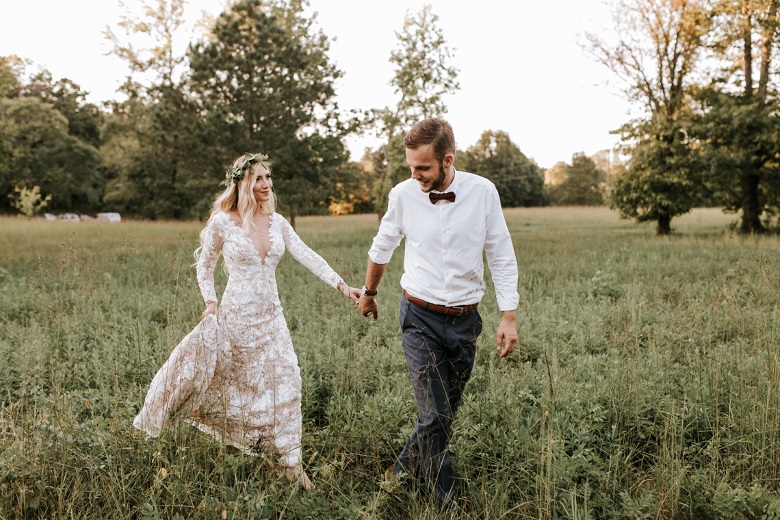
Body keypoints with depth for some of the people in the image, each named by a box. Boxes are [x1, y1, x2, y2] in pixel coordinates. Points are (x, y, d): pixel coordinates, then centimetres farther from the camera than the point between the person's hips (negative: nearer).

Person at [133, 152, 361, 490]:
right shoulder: (222, 223, -9)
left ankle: (290, 463, 10)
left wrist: (342, 286, -19)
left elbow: (307, 256, -8)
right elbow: (204, 264, 5)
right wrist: (210, 303, -4)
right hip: (236, 314, -4)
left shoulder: (277, 222, 1)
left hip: (271, 314, 4)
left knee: (284, 379, 0)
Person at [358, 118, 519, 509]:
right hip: (420, 318, -1)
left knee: (445, 412, 13)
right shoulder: (403, 194, -8)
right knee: (435, 414, -6)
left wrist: (508, 316, -7)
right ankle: (445, 502, 14)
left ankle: (406, 466, 38)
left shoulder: (483, 192, -9)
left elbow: (501, 257, -2)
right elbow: (382, 248, 11)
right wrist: (369, 293, 23)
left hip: (465, 319, 2)